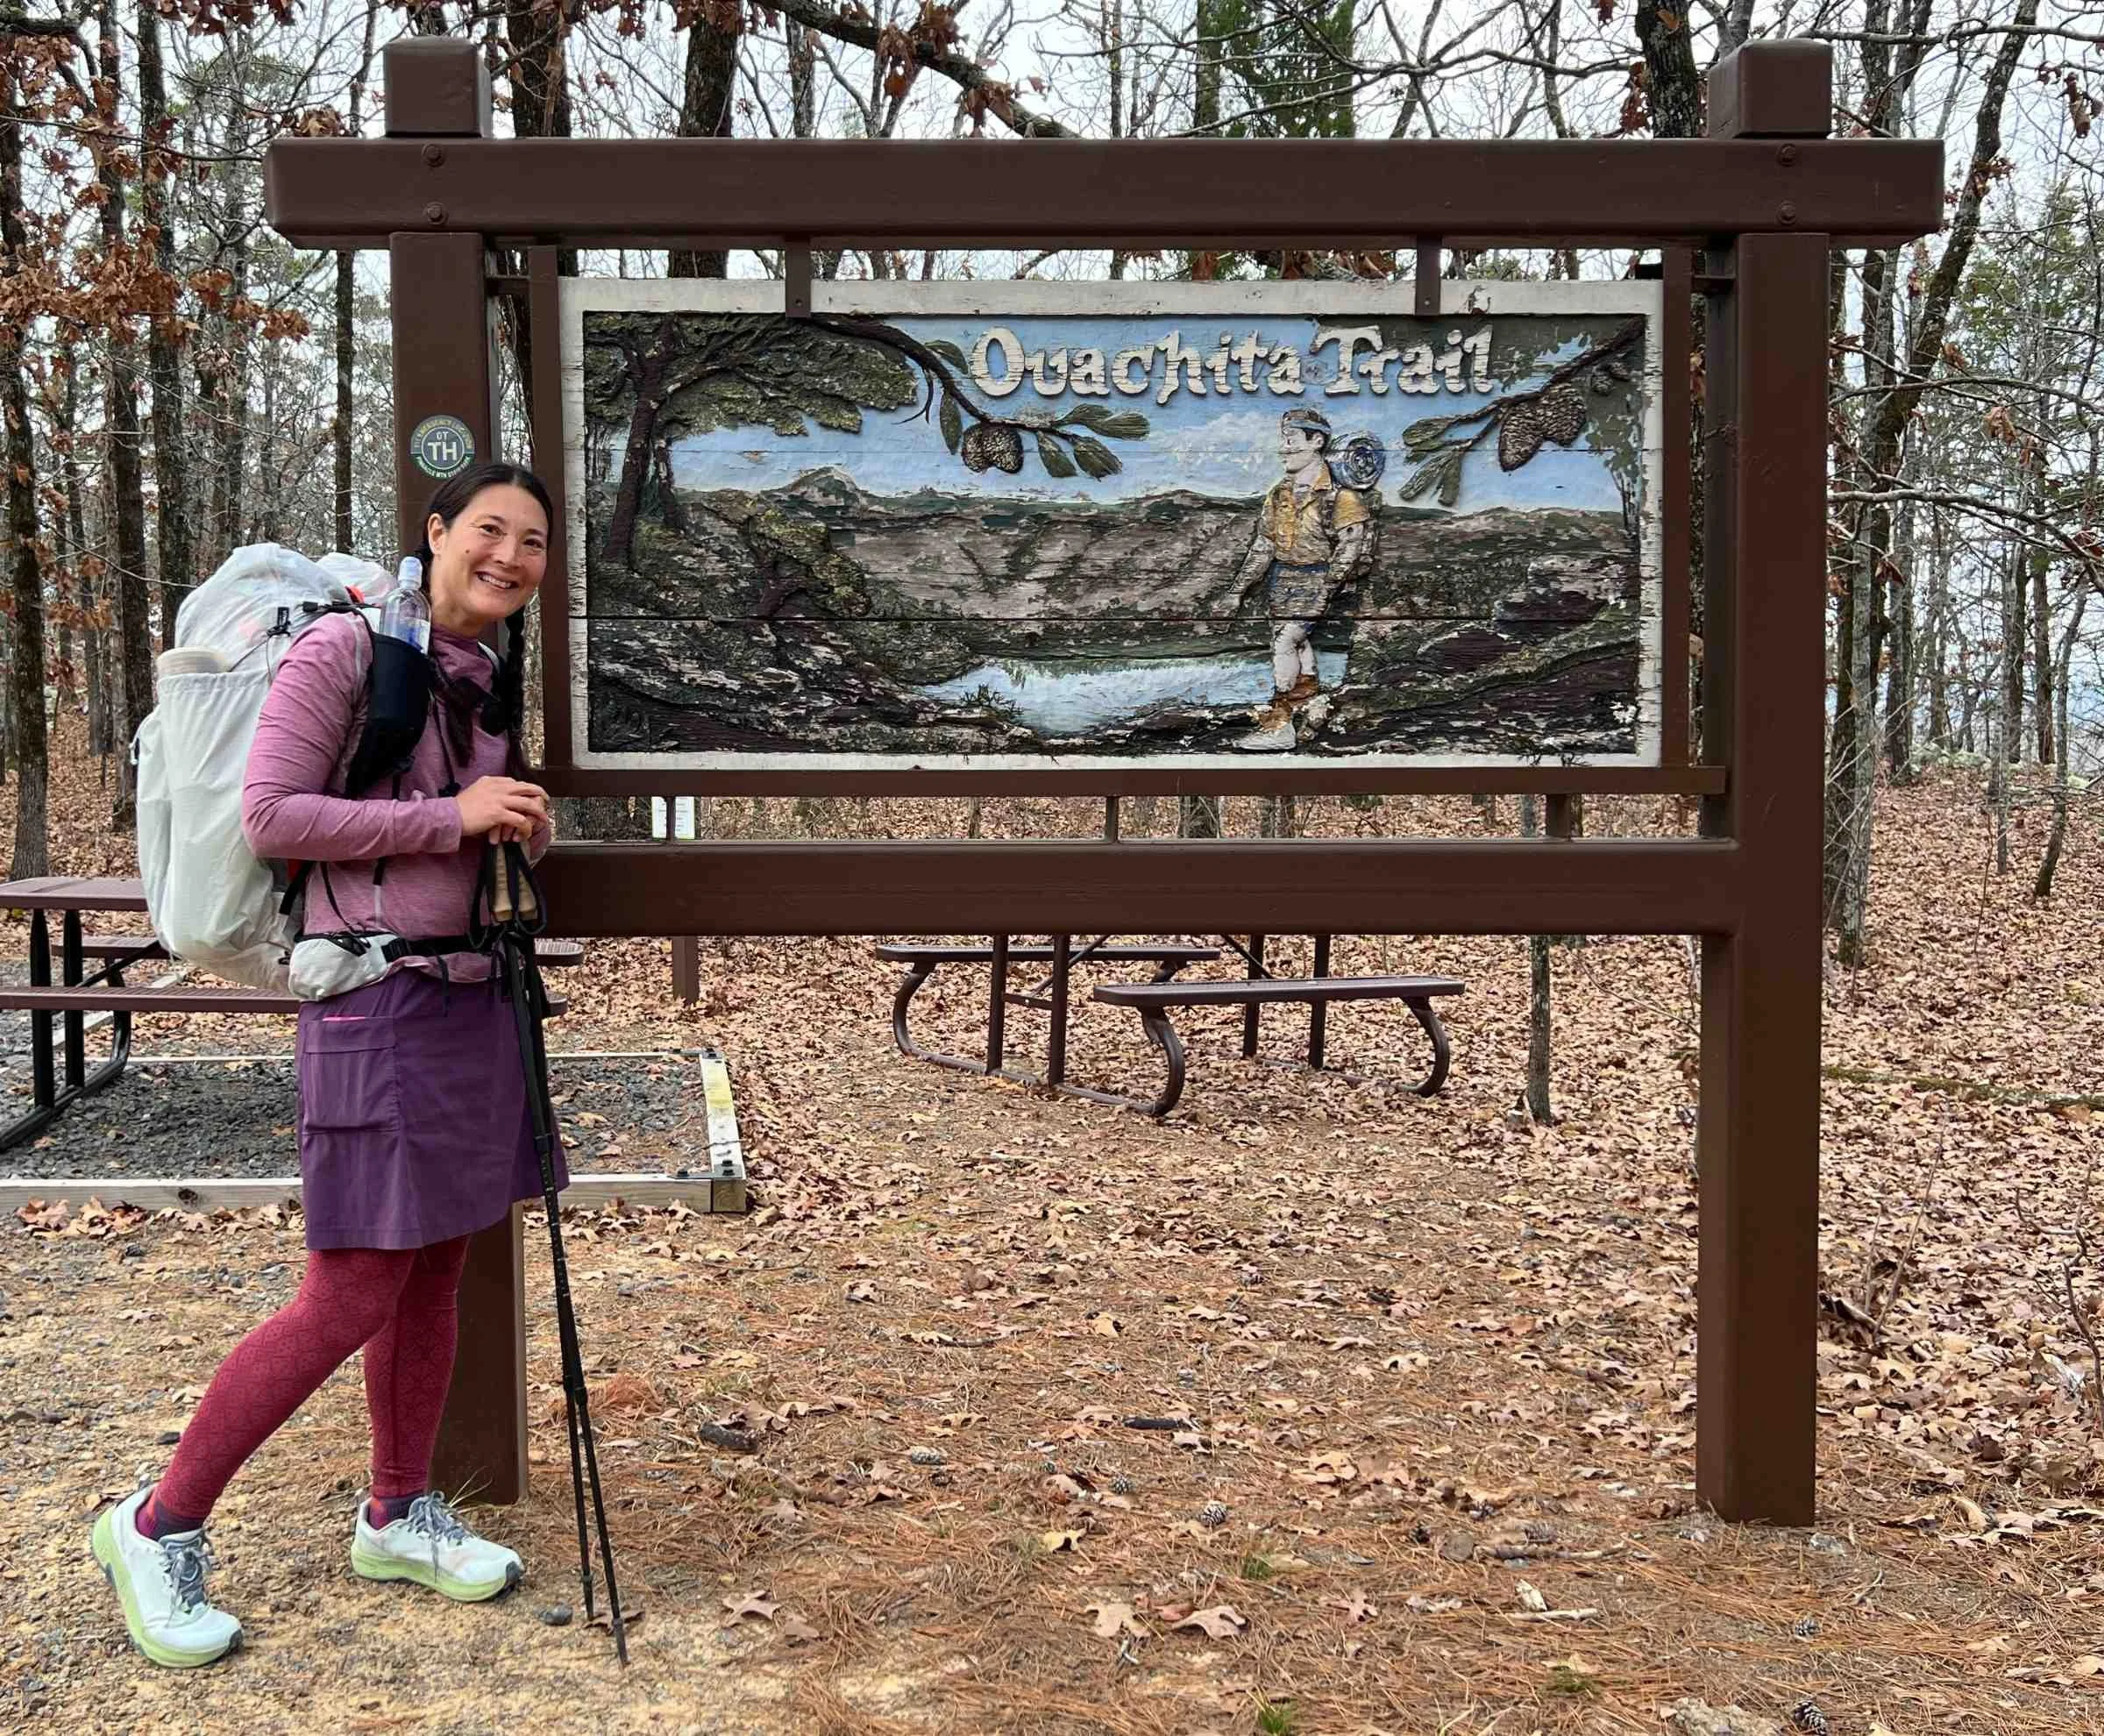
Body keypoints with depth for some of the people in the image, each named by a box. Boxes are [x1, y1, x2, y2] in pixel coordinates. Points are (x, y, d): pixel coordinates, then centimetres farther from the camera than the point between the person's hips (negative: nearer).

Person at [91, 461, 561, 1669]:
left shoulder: (492, 676, 13)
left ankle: (398, 1516, 30)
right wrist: (451, 816, -18)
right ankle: (160, 1528, 12)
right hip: (379, 996, -8)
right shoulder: (348, 650, -10)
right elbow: (271, 815, -15)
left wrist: (525, 824, 5)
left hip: (471, 994, 8)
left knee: (435, 1273, 14)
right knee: (351, 1298, -5)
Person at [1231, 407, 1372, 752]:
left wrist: (1327, 586, -19)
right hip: (1280, 578, 7)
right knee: (1298, 640, 12)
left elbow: (1350, 545, -13)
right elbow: (1264, 543, 17)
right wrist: (1244, 582, 14)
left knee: (1285, 641, -17)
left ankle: (1279, 725, -15)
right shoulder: (1279, 494, 11)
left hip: (1313, 579, -7)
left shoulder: (1339, 496, -10)